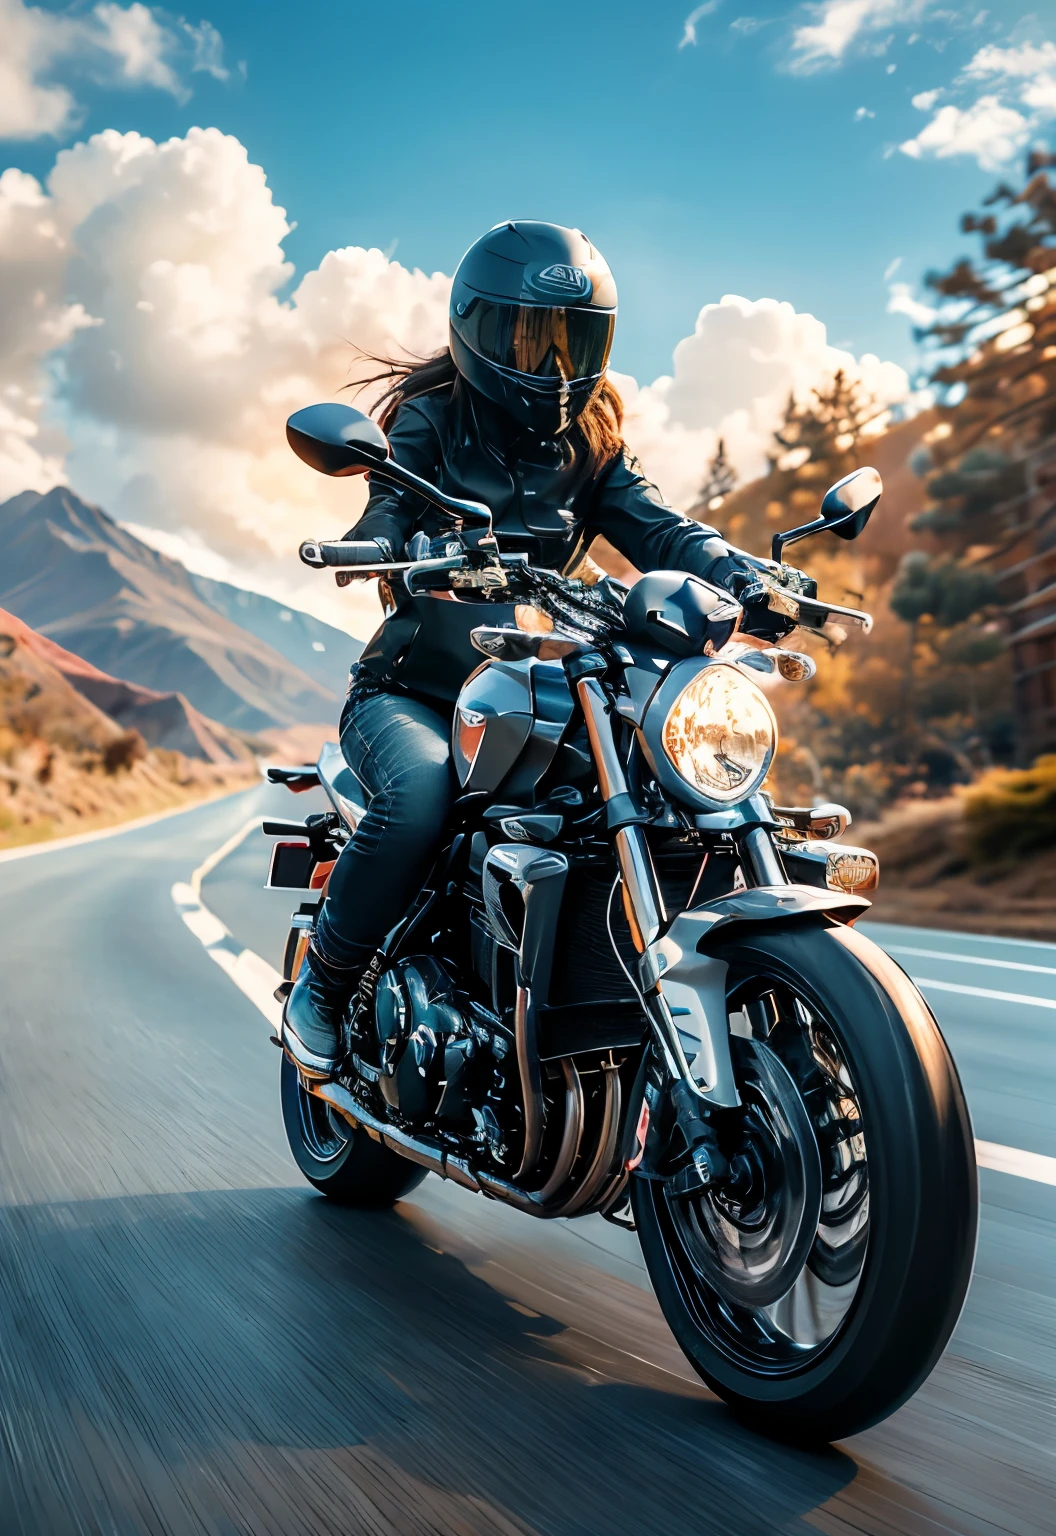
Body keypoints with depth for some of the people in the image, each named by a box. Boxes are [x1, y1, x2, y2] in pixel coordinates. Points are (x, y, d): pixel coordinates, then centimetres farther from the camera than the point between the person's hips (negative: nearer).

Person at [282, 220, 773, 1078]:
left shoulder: (588, 442, 16)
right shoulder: (432, 417, 3)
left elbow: (649, 524, -1)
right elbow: (389, 514, -15)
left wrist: (738, 572, -22)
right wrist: (415, 552, -41)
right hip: (409, 691, -4)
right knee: (422, 790, -36)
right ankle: (324, 982, -12)